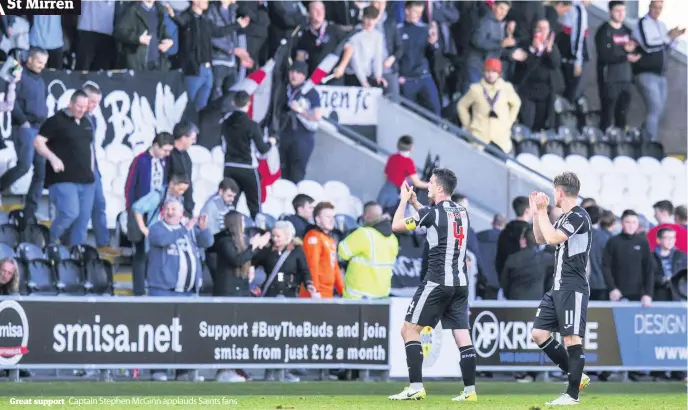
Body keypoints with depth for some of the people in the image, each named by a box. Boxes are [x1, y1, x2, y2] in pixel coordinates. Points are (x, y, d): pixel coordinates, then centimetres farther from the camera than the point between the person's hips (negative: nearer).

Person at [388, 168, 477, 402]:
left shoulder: (433, 212, -9)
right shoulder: (462, 213, 11)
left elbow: (396, 225, 0)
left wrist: (404, 200, 14)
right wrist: (415, 203, 30)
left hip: (437, 282, -7)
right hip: (460, 283, 7)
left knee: (409, 329, -1)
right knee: (462, 335, 5)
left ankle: (416, 387, -8)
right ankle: (470, 390, 0)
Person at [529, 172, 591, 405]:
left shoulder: (578, 217, -13)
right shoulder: (564, 218, 16)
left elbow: (552, 238, -25)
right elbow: (541, 239, 28)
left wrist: (542, 212, -13)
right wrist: (536, 213, 16)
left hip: (573, 289, -10)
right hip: (558, 288, 10)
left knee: (572, 338, -9)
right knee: (539, 334, 8)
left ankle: (572, 394, -6)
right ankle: (577, 376, 15)